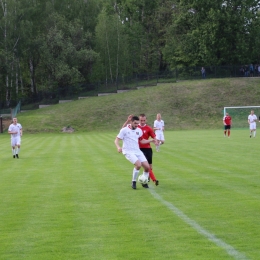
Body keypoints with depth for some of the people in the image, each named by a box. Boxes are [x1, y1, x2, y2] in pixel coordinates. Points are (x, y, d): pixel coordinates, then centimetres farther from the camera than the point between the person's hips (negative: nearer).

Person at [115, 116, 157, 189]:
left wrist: (152, 140, 11)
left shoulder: (139, 130, 9)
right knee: (138, 164, -28)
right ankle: (134, 182, -8)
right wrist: (118, 147, -25)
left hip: (137, 151, 6)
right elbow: (116, 140, -6)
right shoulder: (124, 130, -6)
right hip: (128, 152, -6)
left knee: (147, 167, -5)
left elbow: (142, 141, 21)